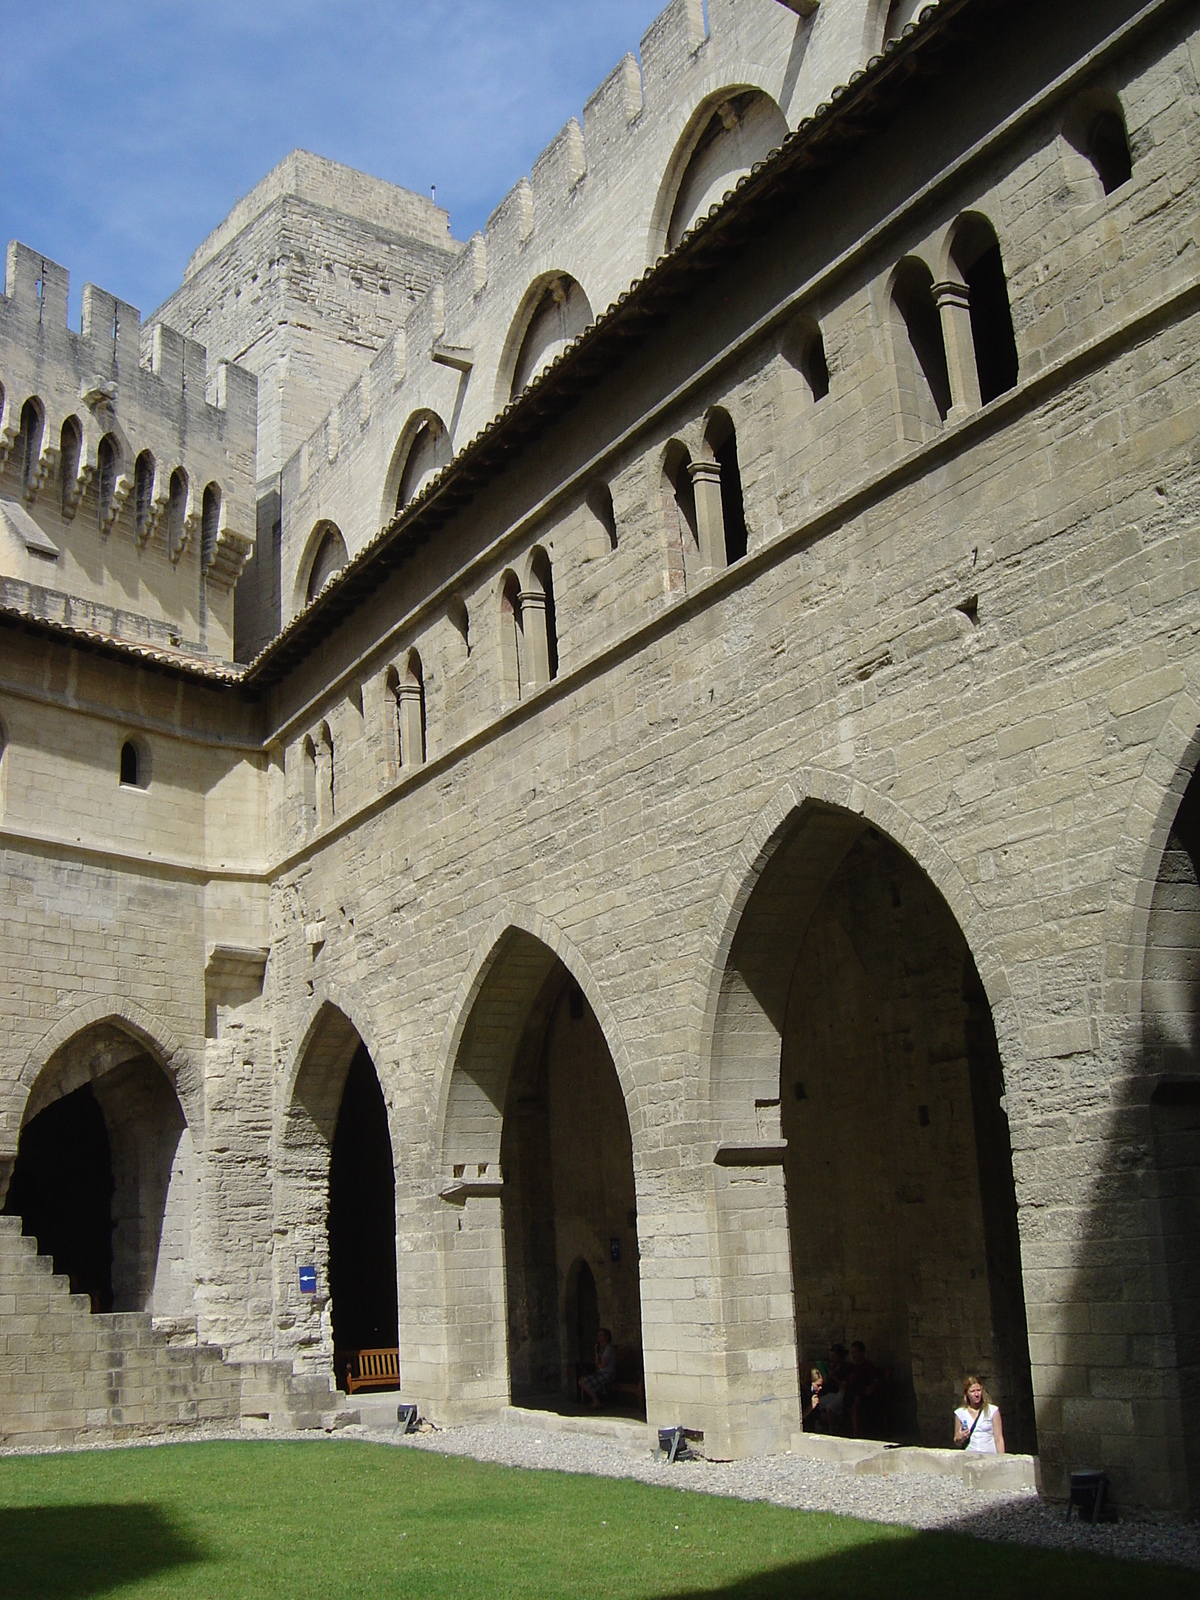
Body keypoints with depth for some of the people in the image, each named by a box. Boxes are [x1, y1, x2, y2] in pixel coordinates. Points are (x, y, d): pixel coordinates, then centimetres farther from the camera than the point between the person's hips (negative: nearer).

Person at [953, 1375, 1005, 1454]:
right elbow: (957, 1443, 15)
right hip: (970, 1456, 1)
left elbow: (998, 1439, 3)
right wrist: (960, 1438, -5)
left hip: (990, 1455, -1)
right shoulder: (960, 1413, 8)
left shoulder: (993, 1411, 4)